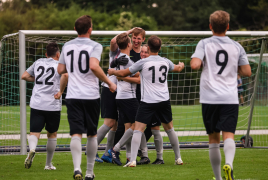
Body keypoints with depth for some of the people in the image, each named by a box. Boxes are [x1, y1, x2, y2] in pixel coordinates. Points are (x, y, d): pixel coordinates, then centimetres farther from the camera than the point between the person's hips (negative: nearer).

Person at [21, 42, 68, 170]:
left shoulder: (38, 63, 14)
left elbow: (24, 76, 17)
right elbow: (65, 75, -20)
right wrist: (60, 88, -4)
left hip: (36, 104, 2)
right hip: (53, 105, -2)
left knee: (34, 132, -5)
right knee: (52, 134, 15)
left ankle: (32, 150, -37)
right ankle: (48, 164, 21)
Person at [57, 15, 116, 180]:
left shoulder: (67, 46, 9)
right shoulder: (95, 46, -6)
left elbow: (60, 70, 14)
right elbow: (94, 66, -23)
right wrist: (109, 83, -13)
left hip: (72, 96, 2)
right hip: (91, 96, -2)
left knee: (76, 133, -6)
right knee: (92, 134, 12)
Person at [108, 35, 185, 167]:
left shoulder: (143, 62, -7)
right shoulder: (165, 62, 7)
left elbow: (123, 73, 1)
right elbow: (177, 69, 31)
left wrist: (113, 72, 23)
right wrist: (181, 65, 56)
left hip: (148, 101, -4)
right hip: (164, 101, 4)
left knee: (138, 129, -6)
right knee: (169, 128, 19)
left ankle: (132, 160, -19)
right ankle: (178, 158, 27)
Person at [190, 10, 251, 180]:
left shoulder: (204, 44, 1)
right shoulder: (236, 46, 7)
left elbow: (195, 65, -14)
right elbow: (247, 71, 7)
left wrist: (202, 63, 9)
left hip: (209, 98, 0)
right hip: (230, 98, 0)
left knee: (213, 138, 11)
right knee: (228, 135, -8)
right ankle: (229, 163, -37)